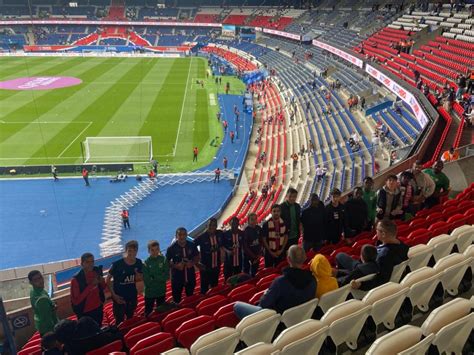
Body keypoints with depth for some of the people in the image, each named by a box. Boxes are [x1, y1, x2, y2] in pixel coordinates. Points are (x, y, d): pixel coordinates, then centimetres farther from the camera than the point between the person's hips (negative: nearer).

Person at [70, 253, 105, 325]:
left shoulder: (97, 271, -9)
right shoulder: (76, 279, -23)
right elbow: (75, 301, -24)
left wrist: (102, 282, -17)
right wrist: (91, 285, -30)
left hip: (98, 309, 5)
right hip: (85, 313, -5)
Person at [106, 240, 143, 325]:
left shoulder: (138, 263, -8)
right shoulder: (117, 264, -21)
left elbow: (141, 278, 7)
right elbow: (108, 280, -11)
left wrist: (138, 277, -17)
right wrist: (113, 295, -15)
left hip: (132, 296, 4)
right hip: (119, 297, -4)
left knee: (130, 319, 22)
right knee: (119, 321, 2)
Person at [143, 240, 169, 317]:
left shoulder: (163, 260, -8)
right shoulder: (146, 263, -14)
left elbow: (166, 276, -11)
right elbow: (147, 281, -15)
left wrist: (153, 277, -16)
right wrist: (159, 278, -12)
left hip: (161, 291, 2)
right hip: (149, 293, -2)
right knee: (148, 313, 9)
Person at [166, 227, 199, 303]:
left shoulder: (192, 245, -6)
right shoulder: (171, 248, -14)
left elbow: (197, 257, 6)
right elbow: (167, 261, -7)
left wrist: (193, 263, -14)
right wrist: (176, 266, -22)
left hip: (190, 276, 3)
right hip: (177, 277, -3)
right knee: (177, 299, 8)